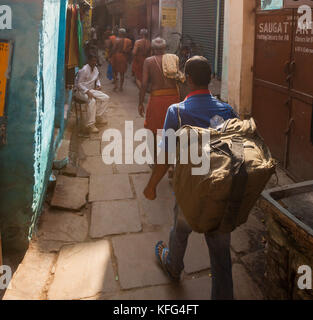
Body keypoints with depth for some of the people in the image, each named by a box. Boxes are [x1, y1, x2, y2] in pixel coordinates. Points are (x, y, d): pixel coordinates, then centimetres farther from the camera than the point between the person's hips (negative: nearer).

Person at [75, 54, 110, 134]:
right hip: (81, 91, -8)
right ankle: (90, 125, -34)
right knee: (92, 101, -36)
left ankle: (99, 116, 4)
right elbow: (79, 84, -17)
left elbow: (97, 79, 24)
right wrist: (87, 91, -30)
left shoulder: (95, 69, 8)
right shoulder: (84, 70, -16)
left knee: (106, 98, -8)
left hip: (91, 90, 8)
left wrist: (98, 85, 1)